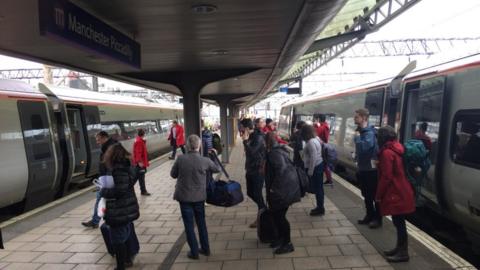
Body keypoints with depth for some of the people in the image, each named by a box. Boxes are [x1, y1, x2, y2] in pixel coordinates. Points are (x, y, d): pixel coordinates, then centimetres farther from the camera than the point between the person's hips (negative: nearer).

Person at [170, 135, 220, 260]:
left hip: (184, 197, -1)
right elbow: (217, 169, 7)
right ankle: (205, 249, 29)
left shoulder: (180, 159, -14)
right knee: (201, 223, 18)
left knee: (189, 225, 11)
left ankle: (194, 252, 19)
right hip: (199, 197, 1)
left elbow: (173, 174, 1)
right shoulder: (205, 161, -12)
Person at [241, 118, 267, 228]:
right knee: (250, 193, 15)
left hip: (258, 170, -9)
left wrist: (245, 141, -24)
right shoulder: (250, 136, 7)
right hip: (251, 169, 9)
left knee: (257, 194, -1)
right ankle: (264, 210, 33)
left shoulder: (259, 137, -18)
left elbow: (251, 152, -29)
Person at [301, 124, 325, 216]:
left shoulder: (311, 142, -22)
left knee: (317, 188, 0)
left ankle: (320, 209, 11)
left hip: (315, 167, -10)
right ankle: (320, 207, 27)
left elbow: (313, 158, -25)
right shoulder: (316, 138, 9)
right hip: (319, 165, 10)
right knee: (319, 188, 17)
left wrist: (310, 171, -20)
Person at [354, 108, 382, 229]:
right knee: (366, 194, 17)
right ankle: (370, 215, 30)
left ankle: (377, 218, 16)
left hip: (371, 169, -9)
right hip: (362, 168, 9)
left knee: (374, 195, 4)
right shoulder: (360, 131, 9)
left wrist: (357, 137, -19)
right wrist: (357, 158, 10)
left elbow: (364, 147, -32)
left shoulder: (369, 132, -18)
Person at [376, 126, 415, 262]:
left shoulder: (387, 152, -18)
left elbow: (386, 177, -19)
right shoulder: (397, 149, 10)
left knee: (399, 223, 0)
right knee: (399, 222, 17)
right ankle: (399, 248, 28)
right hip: (401, 192, 9)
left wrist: (378, 195, -11)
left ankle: (403, 253, 10)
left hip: (396, 194, -9)